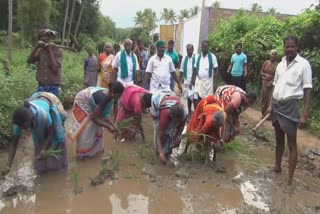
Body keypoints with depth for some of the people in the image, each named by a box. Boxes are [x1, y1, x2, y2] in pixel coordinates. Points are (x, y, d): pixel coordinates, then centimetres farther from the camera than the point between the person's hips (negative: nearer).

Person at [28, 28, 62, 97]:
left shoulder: (57, 51, -6)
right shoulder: (40, 50, 6)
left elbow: (55, 68, -17)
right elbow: (30, 61, -6)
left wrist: (50, 50, -16)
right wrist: (36, 47, -14)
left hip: (53, 87, -3)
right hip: (41, 86, 3)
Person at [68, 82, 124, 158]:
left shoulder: (109, 96, -13)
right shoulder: (103, 99, -38)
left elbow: (104, 115, -8)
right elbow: (93, 118, -30)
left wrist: (114, 126, -15)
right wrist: (108, 126, -25)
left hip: (89, 102, 8)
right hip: (82, 102, -8)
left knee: (97, 125, 10)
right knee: (86, 129, -4)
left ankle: (94, 147, 25)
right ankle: (83, 152, 10)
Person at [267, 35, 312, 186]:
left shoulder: (303, 64, -7)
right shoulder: (280, 64, 11)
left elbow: (308, 90, -10)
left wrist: (305, 115, -15)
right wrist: (271, 105, 12)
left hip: (290, 106, -6)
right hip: (277, 105, 6)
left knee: (291, 144, -2)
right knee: (279, 140, 18)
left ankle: (289, 180, 4)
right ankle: (277, 167, 35)